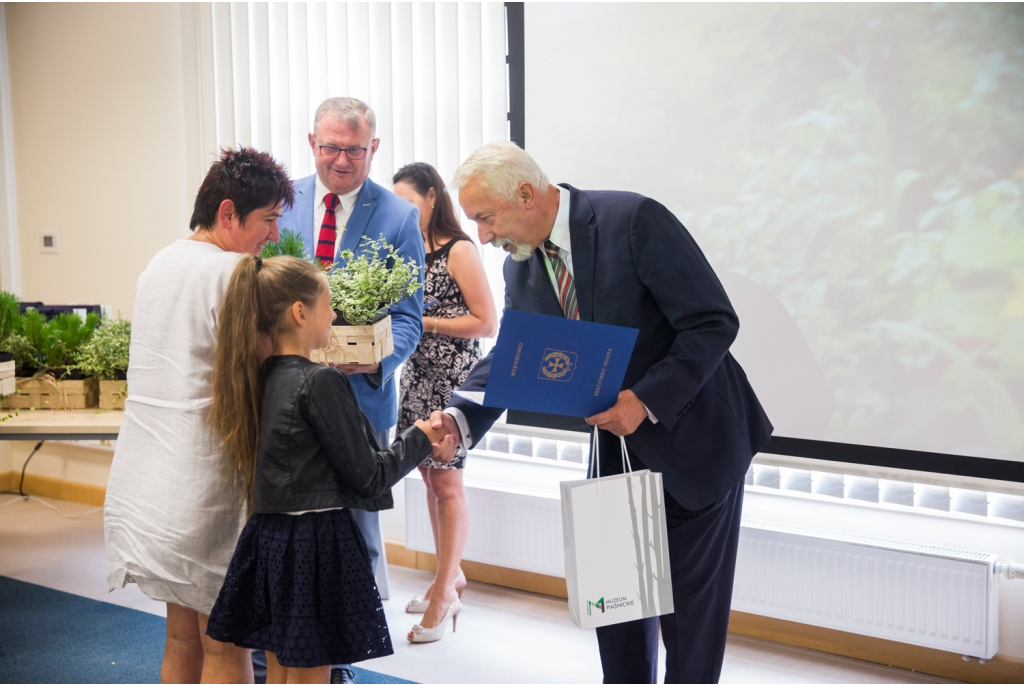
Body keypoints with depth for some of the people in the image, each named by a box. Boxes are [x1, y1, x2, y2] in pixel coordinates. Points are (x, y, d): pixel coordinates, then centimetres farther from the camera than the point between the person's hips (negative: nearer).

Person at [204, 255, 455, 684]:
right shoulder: (321, 382, -17)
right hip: (315, 542, -8)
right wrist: (418, 440, 1)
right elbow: (366, 477, -13)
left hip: (269, 537, 8)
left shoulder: (262, 378, 6)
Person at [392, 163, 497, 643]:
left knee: (447, 481, -1)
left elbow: (487, 323, -12)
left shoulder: (459, 251, -10)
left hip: (453, 378, -7)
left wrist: (423, 321, -14)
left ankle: (444, 589, 10)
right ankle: (451, 574, 26)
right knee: (430, 476, 11)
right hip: (416, 375, 7)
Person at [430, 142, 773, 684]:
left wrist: (646, 400, -29)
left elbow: (714, 322, -22)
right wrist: (460, 417, -16)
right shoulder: (522, 266, -1)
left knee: (690, 597, 4)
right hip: (618, 444, 6)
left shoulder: (634, 219, -22)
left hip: (694, 437, -6)